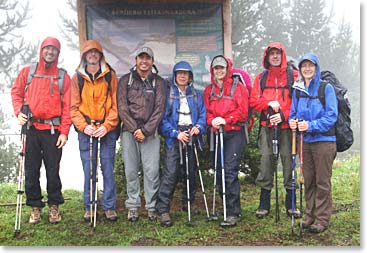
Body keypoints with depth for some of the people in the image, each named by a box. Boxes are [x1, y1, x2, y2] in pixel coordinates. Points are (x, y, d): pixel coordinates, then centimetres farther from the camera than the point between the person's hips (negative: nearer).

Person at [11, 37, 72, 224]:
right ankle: (35, 206, 15)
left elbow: (67, 105, 3)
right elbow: (16, 92, 13)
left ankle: (54, 205, 15)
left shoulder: (63, 77, 7)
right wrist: (19, 112, -6)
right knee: (31, 170, 4)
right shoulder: (27, 72, 11)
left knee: (53, 170, 2)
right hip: (31, 128, 1)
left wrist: (64, 131, -5)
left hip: (53, 130, -1)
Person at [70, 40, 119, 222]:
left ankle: (109, 206, 9)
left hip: (107, 129, -1)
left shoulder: (110, 76, 5)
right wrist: (84, 126, -10)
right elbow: (73, 106, 4)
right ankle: (89, 207, 13)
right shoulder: (77, 77, 8)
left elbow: (115, 104, 1)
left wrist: (107, 126, -10)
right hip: (86, 130, 1)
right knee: (88, 169, 3)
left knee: (108, 168, 0)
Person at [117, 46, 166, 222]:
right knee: (131, 171, 3)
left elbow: (159, 109, 0)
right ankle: (133, 206, 12)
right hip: (129, 131, 1)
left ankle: (152, 207, 6)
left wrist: (145, 130, -10)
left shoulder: (158, 82, 8)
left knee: (152, 171, -4)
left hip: (150, 132, 0)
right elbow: (122, 107, 1)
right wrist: (134, 129, -9)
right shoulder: (126, 80, 9)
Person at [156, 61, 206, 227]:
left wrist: (198, 127, -12)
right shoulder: (168, 94, 2)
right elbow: (163, 118, -4)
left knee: (191, 172, 10)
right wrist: (176, 133, -15)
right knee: (171, 172, -13)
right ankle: (163, 209, -12)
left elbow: (203, 114, 9)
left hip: (192, 138, 4)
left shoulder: (196, 95, 14)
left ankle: (188, 203, 29)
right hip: (174, 138, -4)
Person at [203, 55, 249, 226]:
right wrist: (212, 121, -6)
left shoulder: (238, 87, 1)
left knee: (230, 170, -14)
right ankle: (230, 207, 21)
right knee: (219, 172, 8)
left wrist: (225, 120, -15)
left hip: (235, 133, -5)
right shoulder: (209, 90, 16)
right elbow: (206, 111, 14)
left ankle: (233, 213, -9)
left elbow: (243, 111, -6)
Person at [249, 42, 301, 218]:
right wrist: (269, 104, -9)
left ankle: (290, 203, 8)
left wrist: (284, 115, -13)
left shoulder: (293, 75, 6)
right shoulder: (261, 78, 15)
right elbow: (253, 101, 9)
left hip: (287, 125, -2)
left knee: (289, 159, -3)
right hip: (267, 126, 2)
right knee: (266, 159, 0)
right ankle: (264, 203, 8)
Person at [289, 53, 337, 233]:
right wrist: (293, 122, -8)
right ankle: (310, 215, 24)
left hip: (324, 140, -5)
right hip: (305, 141, 5)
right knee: (308, 181, 12)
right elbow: (294, 113, 15)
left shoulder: (326, 88, -7)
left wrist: (310, 125, -22)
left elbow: (331, 116, -12)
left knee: (323, 182, 1)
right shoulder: (298, 89, 8)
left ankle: (322, 219, 10)